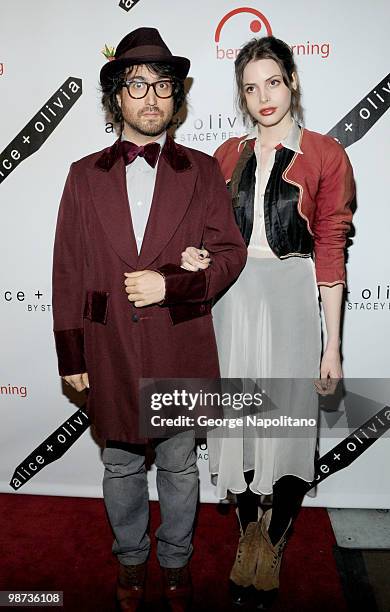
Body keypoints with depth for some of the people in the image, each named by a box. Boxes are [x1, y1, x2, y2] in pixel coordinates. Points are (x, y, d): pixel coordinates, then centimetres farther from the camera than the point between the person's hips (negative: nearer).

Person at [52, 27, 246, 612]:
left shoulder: (202, 170, 1)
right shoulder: (85, 174, 3)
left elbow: (231, 252, -1)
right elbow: (68, 271, 2)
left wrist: (172, 283, -18)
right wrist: (71, 355, 0)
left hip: (180, 349, 0)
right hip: (109, 349, 1)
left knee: (179, 466, 17)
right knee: (121, 466, 18)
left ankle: (176, 559, 42)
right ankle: (131, 558, 43)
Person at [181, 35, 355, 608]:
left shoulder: (324, 154, 0)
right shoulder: (228, 156, 11)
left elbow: (331, 252, -4)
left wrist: (333, 345, -7)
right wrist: (197, 256, -8)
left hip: (292, 302, -3)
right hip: (233, 299, 3)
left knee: (290, 424, 4)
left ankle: (272, 547, 28)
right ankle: (248, 534, 32)